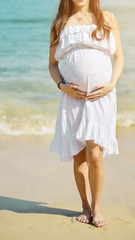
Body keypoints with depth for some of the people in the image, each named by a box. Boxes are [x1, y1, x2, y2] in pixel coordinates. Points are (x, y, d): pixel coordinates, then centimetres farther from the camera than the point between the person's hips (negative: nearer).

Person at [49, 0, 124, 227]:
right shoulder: (59, 23, 10)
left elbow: (119, 57, 9)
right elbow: (53, 64, 12)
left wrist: (111, 84, -7)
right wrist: (62, 86, -7)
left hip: (101, 97, -1)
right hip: (72, 98, 2)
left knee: (94, 154, -12)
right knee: (78, 157, 5)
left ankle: (96, 206, 8)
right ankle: (85, 206, 22)